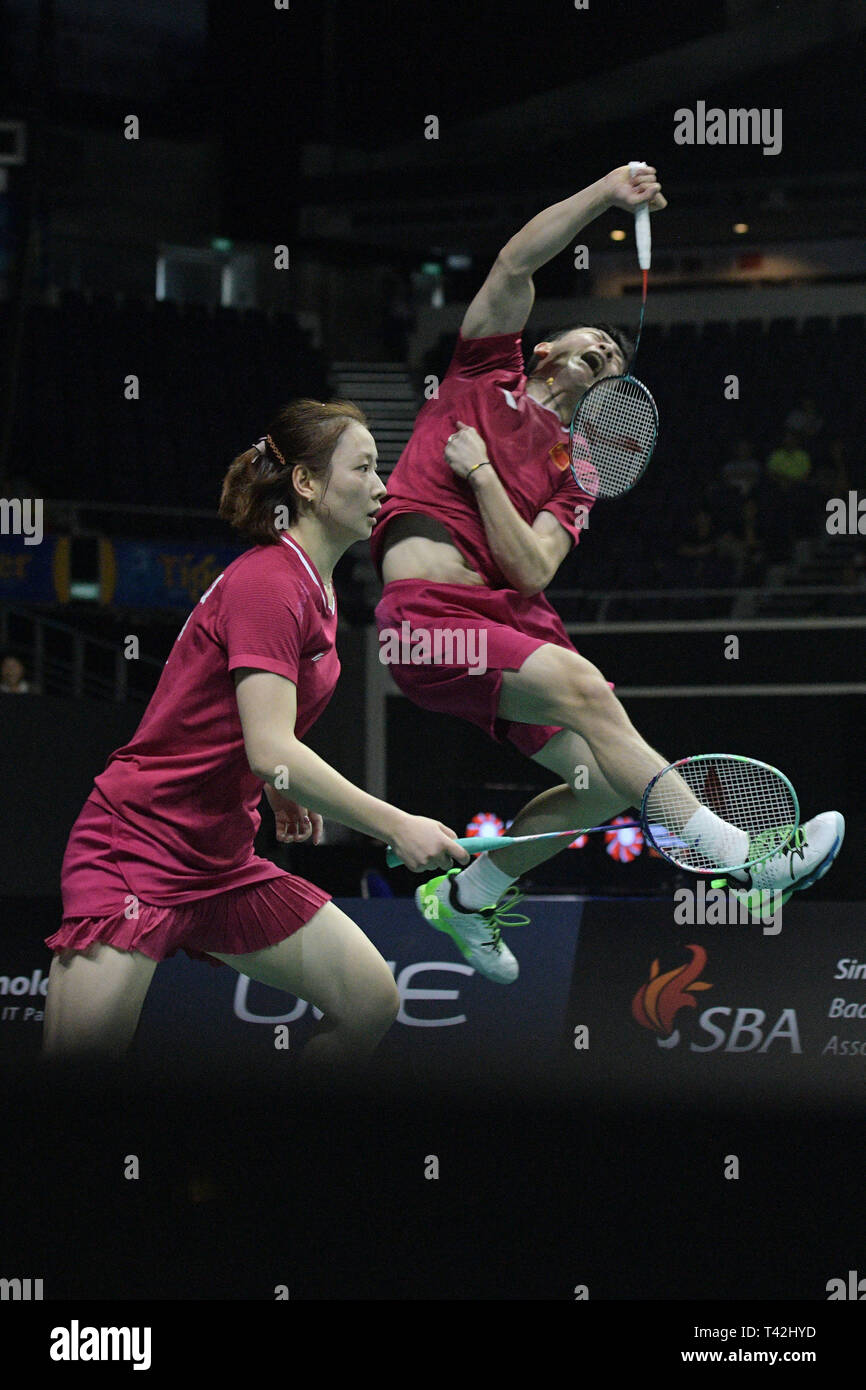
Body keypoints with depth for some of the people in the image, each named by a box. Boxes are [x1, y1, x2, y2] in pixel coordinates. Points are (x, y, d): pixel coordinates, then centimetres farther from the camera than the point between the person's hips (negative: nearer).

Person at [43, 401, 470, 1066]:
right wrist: (395, 826, -26)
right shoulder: (267, 582, -19)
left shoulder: (312, 587, 10)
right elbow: (271, 752, -27)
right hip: (135, 849, -9)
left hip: (223, 859, 9)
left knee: (371, 1003, -2)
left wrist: (284, 792, 14)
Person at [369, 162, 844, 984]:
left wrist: (480, 470, -3)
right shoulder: (488, 373, 14)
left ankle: (467, 896, 17)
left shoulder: (576, 472, 19)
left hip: (510, 621, 6)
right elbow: (516, 264, -1)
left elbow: (529, 571, 0)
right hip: (429, 615, -6)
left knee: (611, 780, -6)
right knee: (582, 685, -27)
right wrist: (606, 194, -6)